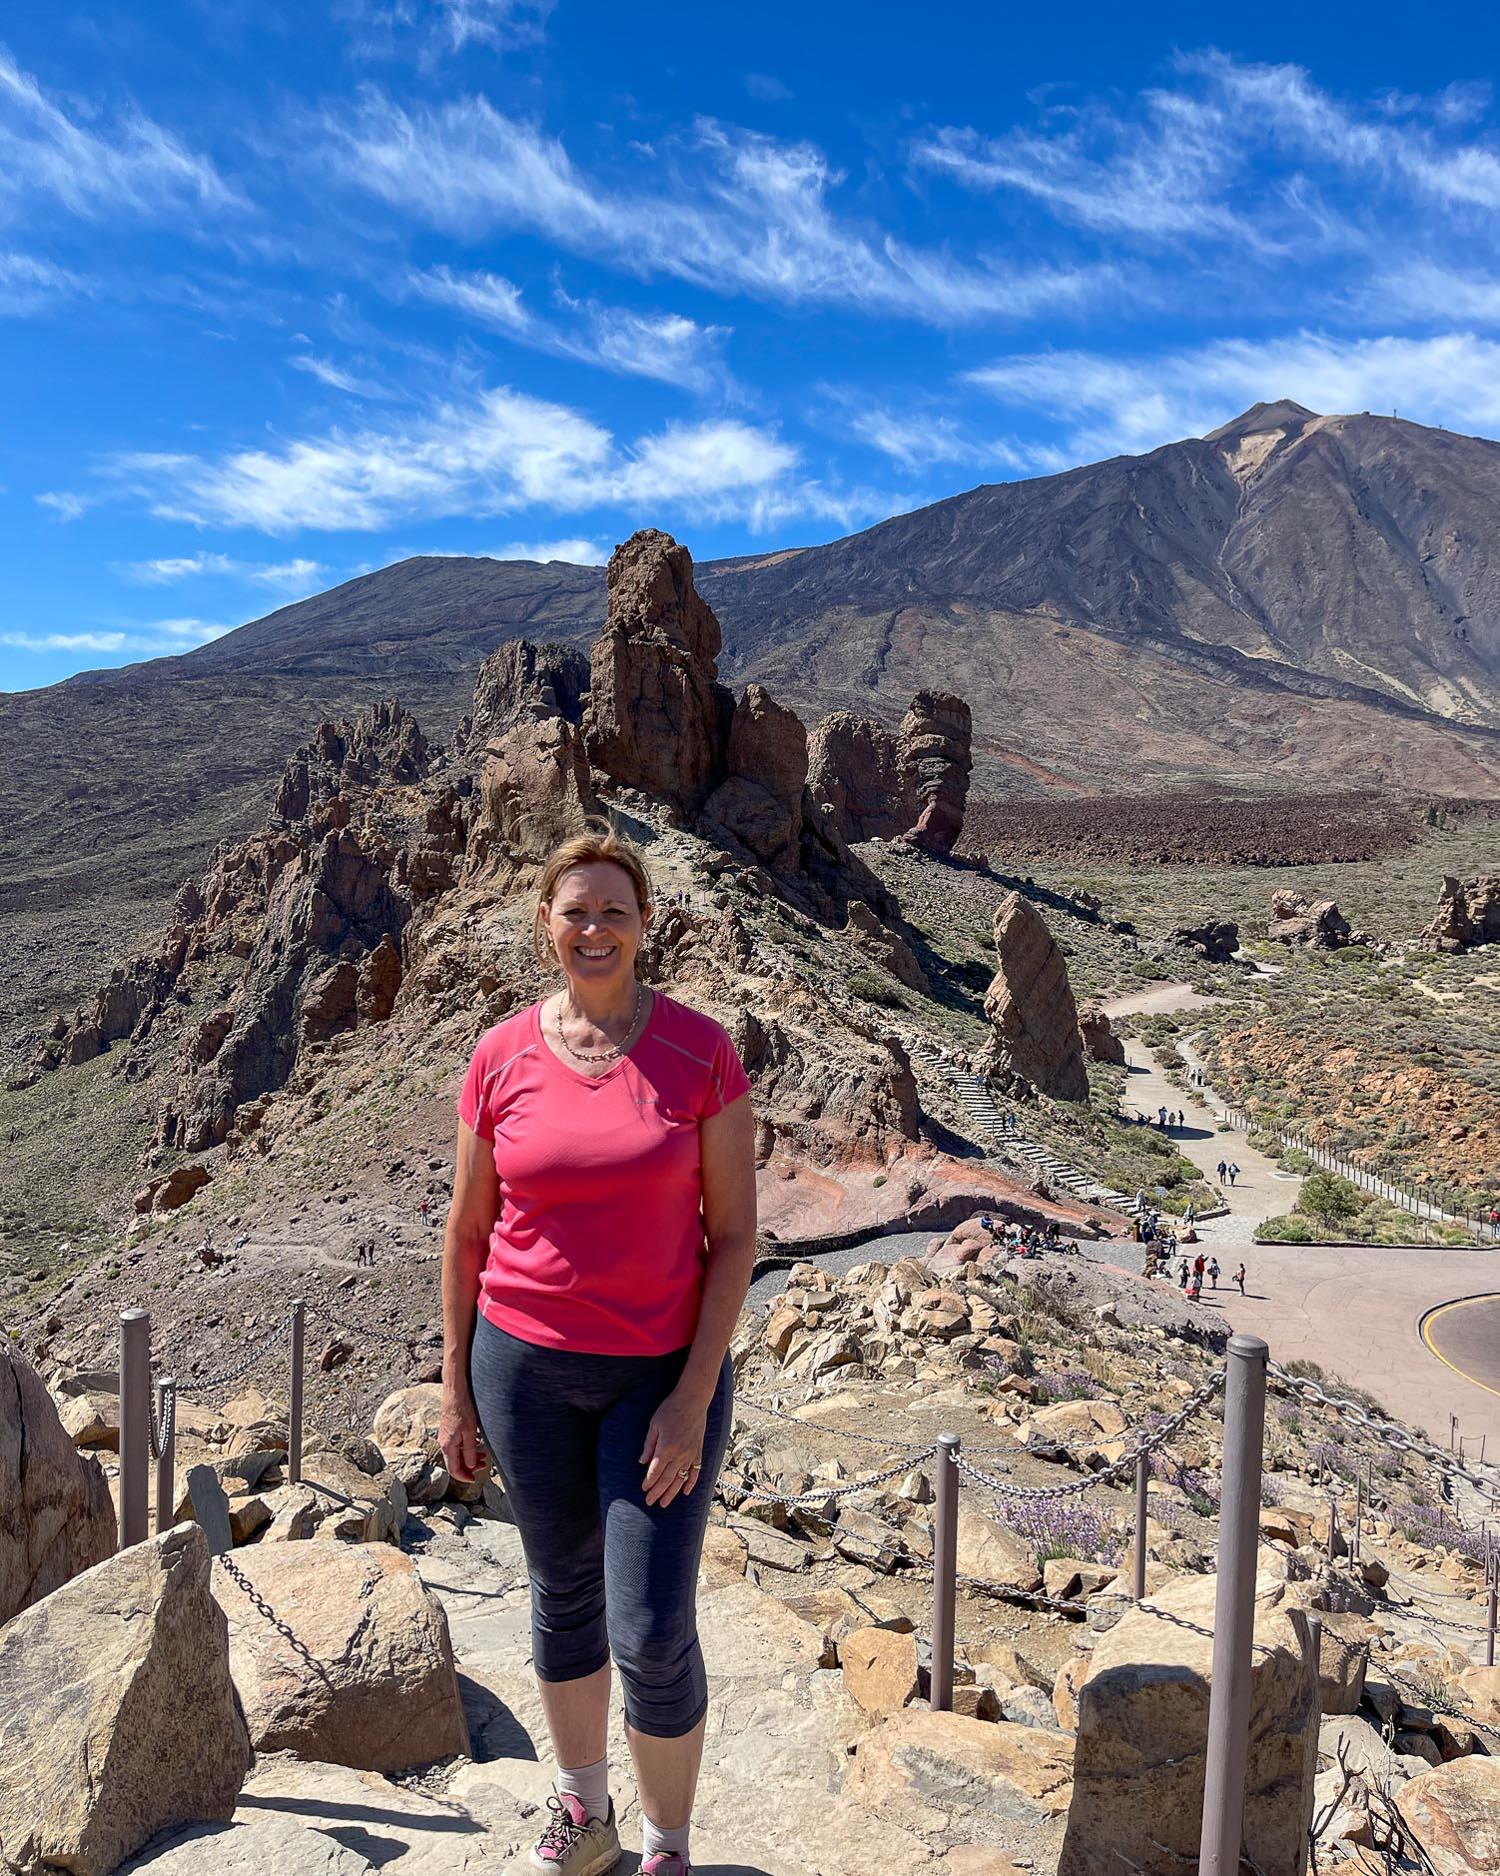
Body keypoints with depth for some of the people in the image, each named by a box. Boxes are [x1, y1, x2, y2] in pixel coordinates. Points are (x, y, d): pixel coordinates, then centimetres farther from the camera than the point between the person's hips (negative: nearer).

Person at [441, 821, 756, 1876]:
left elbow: (734, 1233, -9)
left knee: (652, 1633, 1)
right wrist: (456, 1392, 6)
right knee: (563, 1593, 20)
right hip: (526, 1363, 3)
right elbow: (468, 1228, 4)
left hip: (663, 1370, -2)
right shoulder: (502, 1057, -4)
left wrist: (694, 1399, -13)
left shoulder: (701, 1053, -10)